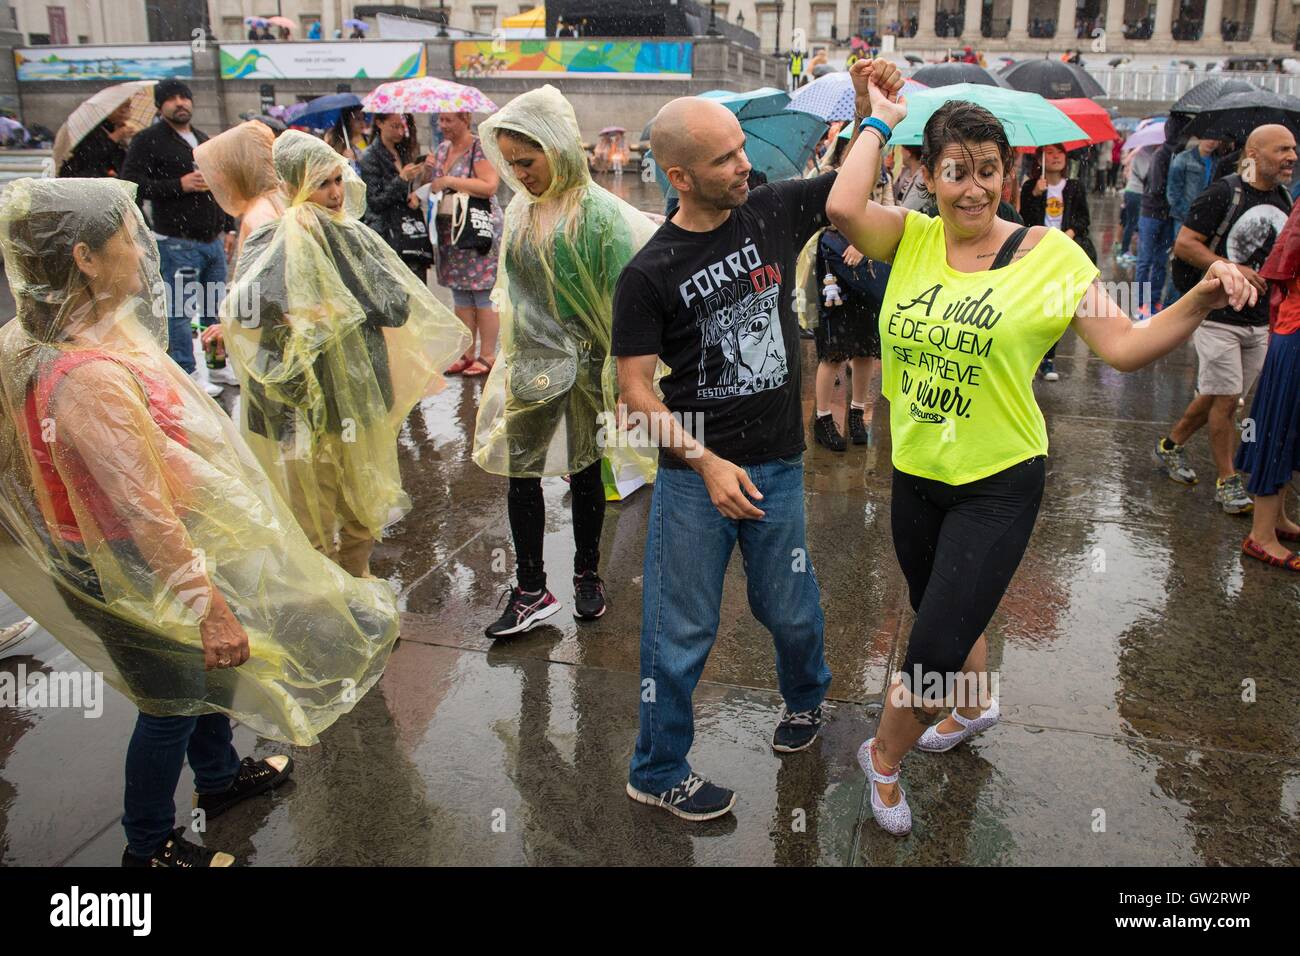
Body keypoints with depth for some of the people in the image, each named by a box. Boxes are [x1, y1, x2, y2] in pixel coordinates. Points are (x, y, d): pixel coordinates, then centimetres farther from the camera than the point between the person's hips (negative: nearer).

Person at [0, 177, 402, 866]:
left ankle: (220, 778, 53)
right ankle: (149, 846, 37)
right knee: (173, 704, 12)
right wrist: (210, 607, -26)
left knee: (204, 665, 27)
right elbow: (146, 514, -32)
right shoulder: (92, 376, -35)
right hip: (137, 573, -9)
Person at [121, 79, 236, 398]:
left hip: (213, 240, 7)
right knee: (180, 309, -5)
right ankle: (188, 373, 2)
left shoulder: (205, 141, 19)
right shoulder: (148, 141, -4)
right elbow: (130, 183, -14)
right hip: (176, 242, -7)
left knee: (216, 307, 12)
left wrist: (228, 228, 21)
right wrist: (179, 185, -19)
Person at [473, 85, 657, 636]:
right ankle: (529, 593, 14)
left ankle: (588, 576, 28)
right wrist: (508, 357, 15)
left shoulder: (598, 212, -14)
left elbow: (620, 301, -14)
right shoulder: (520, 209, 4)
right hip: (529, 364, 5)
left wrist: (621, 380, -16)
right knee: (520, 476, 4)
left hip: (582, 365, -5)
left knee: (584, 472, 10)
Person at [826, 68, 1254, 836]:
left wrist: (1201, 302, -28)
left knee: (935, 650, -6)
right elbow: (842, 208, -22)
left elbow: (1126, 347, -11)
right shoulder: (912, 238, -3)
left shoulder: (1049, 254, -9)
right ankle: (977, 706, 57)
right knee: (945, 619, 25)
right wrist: (880, 121, -11)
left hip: (998, 484, -4)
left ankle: (885, 756, 24)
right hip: (916, 475, 4)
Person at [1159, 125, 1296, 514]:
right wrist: (1231, 269, -22)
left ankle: (1170, 445, 32)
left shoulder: (1286, 201, 11)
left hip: (1261, 322, 7)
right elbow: (1184, 244, -14)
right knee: (1226, 398, -4)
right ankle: (1227, 481, 8)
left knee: (1216, 396, 12)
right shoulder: (1224, 194, -10)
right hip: (1218, 316, -7)